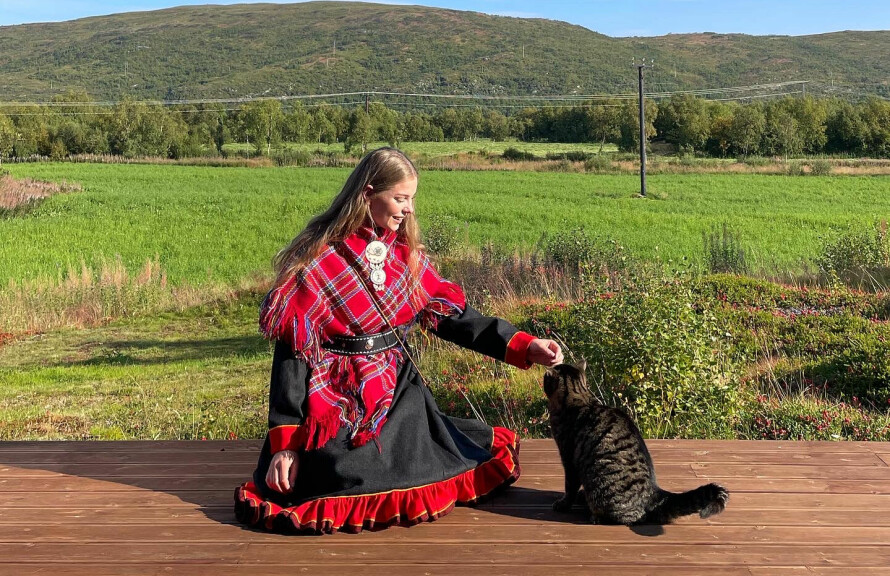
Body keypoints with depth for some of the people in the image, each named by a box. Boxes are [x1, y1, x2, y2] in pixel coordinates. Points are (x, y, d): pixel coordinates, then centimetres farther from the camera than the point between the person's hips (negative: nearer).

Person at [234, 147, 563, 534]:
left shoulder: (406, 255, 5)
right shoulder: (318, 262, -12)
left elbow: (452, 317, 6)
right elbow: (292, 351, -12)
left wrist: (523, 346, -5)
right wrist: (285, 441, -15)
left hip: (399, 393, 5)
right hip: (340, 402, -5)